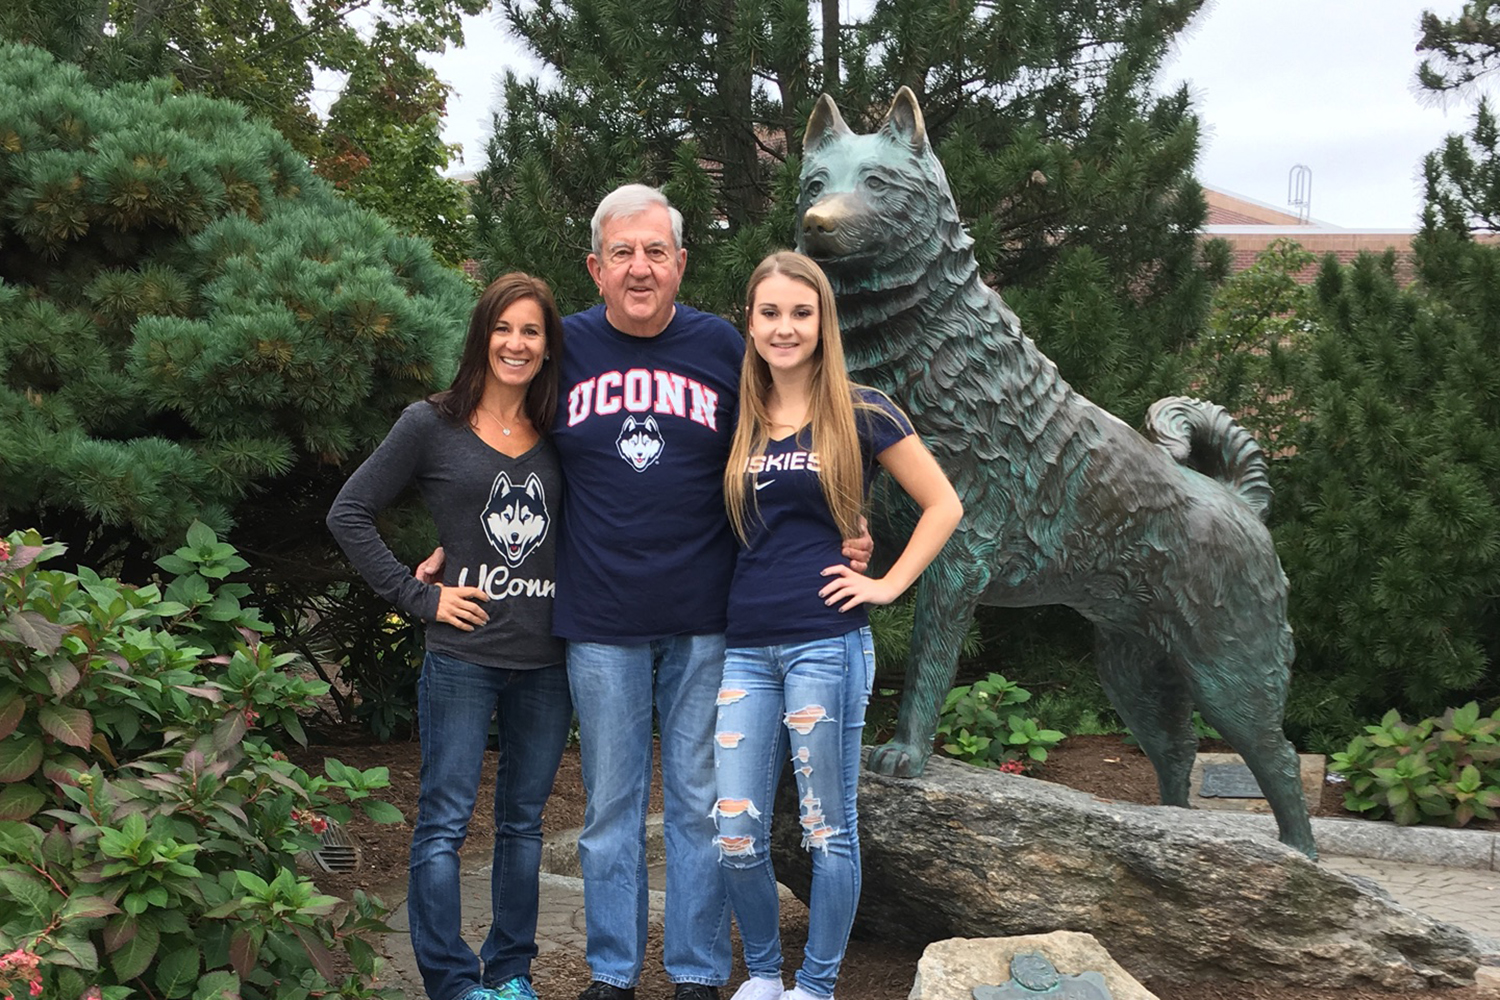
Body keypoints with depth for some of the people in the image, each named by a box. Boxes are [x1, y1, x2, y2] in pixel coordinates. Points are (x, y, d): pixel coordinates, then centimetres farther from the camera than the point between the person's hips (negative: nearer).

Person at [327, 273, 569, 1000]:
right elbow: (348, 515, -1)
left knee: (524, 823, 13)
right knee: (444, 823, -1)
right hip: (463, 658, -4)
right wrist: (419, 597, -5)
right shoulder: (432, 425, -2)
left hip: (547, 660, 4)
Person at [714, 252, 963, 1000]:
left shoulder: (861, 414, -1)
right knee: (735, 835, 3)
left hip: (826, 644, -3)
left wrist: (889, 583, -4)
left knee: (827, 827, 4)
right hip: (743, 648, 4)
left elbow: (943, 504, 3)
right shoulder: (736, 420, 10)